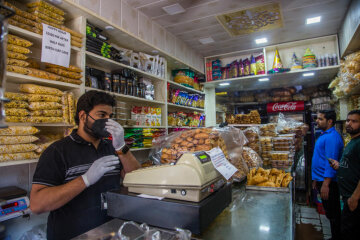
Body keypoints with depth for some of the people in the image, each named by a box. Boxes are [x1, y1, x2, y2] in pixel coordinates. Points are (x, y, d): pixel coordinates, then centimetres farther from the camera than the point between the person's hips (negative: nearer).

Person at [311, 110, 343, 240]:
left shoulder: (332, 137, -19)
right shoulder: (323, 135, 13)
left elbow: (331, 162, -24)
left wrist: (325, 184, -25)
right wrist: (316, 179, 21)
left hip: (328, 182, -10)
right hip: (322, 180, 10)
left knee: (333, 214, 3)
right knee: (329, 212, 20)